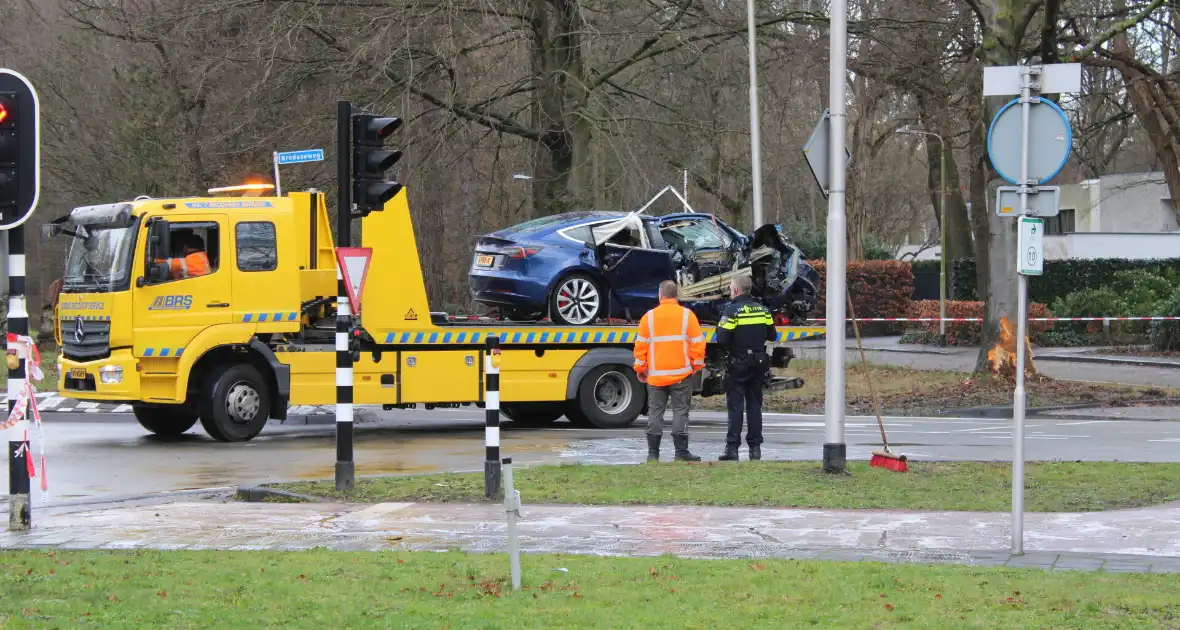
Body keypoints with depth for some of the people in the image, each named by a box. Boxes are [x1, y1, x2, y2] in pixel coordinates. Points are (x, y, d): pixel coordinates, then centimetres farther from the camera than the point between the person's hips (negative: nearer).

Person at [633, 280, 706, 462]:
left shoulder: (649, 317, 1)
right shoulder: (687, 315, -2)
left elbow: (641, 345, 2)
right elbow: (698, 343, -2)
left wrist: (640, 368, 12)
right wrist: (697, 365, 10)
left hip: (656, 375, 1)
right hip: (681, 374, -1)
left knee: (655, 412, 6)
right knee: (680, 411, 2)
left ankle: (653, 452, 4)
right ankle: (681, 452, -2)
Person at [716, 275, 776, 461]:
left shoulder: (732, 311, -13)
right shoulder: (762, 310, 6)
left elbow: (722, 339, -18)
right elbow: (772, 335, 10)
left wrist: (720, 328, 3)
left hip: (737, 364, -5)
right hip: (758, 364, 5)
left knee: (735, 406, -3)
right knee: (754, 405, 11)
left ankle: (732, 448, -7)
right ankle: (755, 447, 11)